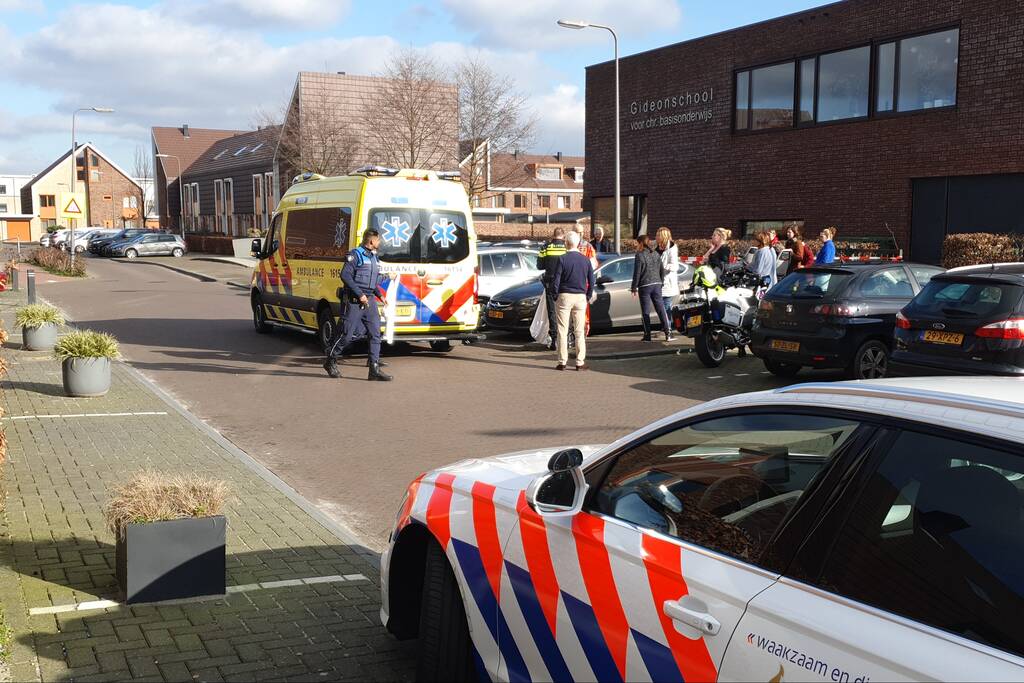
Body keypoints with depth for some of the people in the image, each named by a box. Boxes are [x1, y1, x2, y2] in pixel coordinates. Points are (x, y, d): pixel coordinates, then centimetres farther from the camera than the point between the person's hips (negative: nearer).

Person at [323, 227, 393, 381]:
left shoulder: (374, 257, 17)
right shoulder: (355, 255, -8)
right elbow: (345, 275, -17)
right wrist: (360, 294, -20)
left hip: (369, 301, 8)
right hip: (354, 301, -7)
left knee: (375, 334, -1)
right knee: (347, 333, -3)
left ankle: (374, 370, -1)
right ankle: (329, 360, 18)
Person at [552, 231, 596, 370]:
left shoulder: (562, 259, -8)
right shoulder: (586, 260, 2)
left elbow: (555, 280, -9)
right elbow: (592, 281, 6)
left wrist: (556, 296, 4)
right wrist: (588, 297, 15)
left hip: (564, 296, -3)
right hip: (580, 297, 3)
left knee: (562, 331, 3)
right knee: (579, 331, 7)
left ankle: (562, 362, 2)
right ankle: (580, 362, 6)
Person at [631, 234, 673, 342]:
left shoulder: (639, 255, -9)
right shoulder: (656, 254, 8)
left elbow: (637, 273, -10)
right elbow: (662, 270, 12)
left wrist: (634, 288, -4)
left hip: (644, 286, -5)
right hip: (656, 284, 5)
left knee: (645, 312, 3)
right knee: (661, 309, 5)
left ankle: (647, 335, 4)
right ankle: (668, 333, -1)